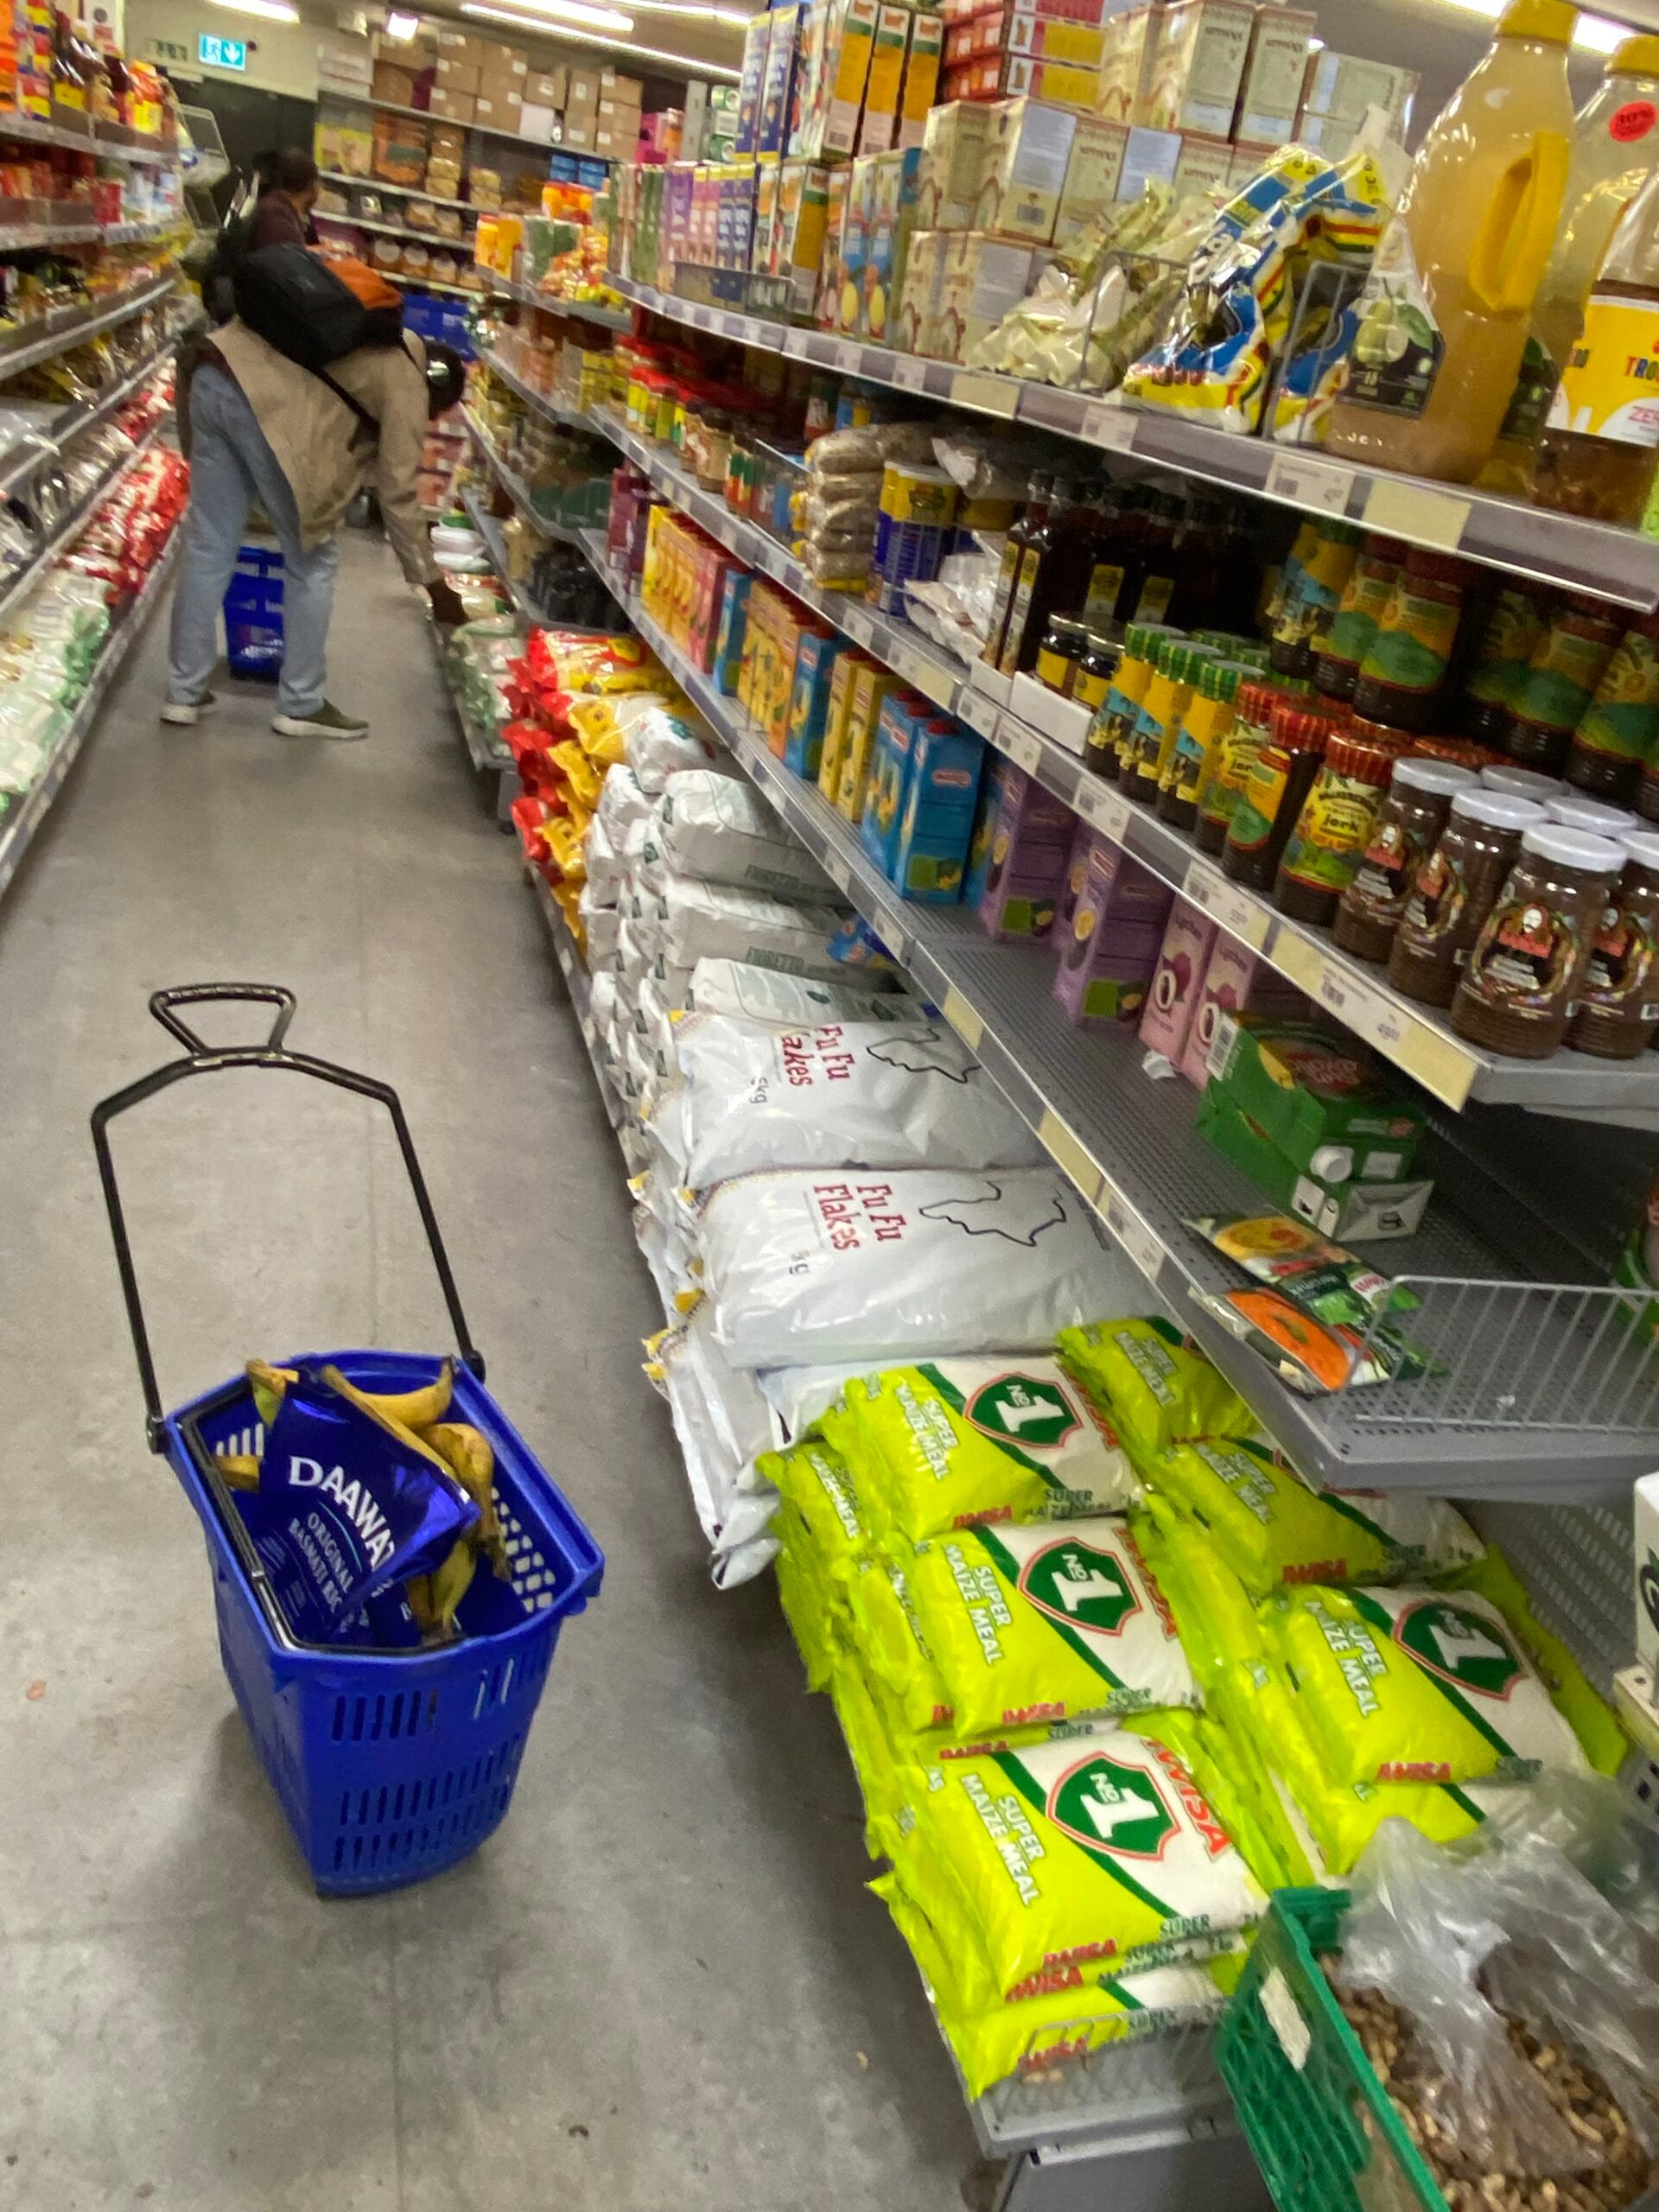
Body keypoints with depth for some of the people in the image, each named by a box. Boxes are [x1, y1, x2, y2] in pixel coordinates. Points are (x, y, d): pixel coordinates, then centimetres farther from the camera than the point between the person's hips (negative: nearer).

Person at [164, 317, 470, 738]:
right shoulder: (406, 382, 5)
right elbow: (397, 494, 2)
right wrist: (434, 585, 7)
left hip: (214, 377, 8)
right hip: (267, 404, -8)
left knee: (208, 548, 13)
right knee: (312, 559, 7)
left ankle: (184, 694, 20)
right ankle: (302, 706, 13)